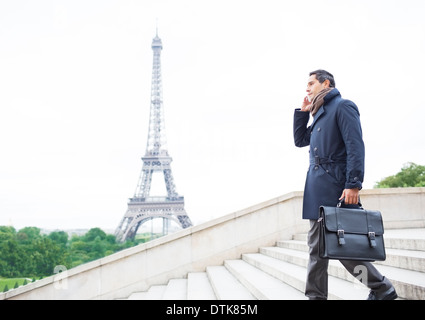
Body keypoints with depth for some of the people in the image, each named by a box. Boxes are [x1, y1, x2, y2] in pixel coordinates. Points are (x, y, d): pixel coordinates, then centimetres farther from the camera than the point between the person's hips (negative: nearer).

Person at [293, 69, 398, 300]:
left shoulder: (342, 106, -6)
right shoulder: (319, 114, 21)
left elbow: (355, 146, -15)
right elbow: (300, 140, 28)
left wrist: (353, 185, -23)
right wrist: (302, 112, 18)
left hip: (336, 186, -9)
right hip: (317, 188, 9)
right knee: (316, 246, 7)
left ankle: (382, 289, 9)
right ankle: (316, 296, 11)